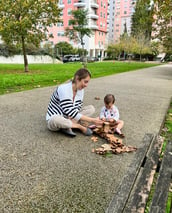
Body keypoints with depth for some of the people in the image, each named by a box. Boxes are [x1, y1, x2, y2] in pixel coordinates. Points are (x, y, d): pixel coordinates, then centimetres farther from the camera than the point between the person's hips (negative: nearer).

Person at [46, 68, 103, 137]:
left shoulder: (81, 90, -4)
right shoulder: (63, 89, -27)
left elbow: (77, 109, -5)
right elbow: (70, 112, -32)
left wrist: (70, 121, -27)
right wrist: (92, 120, -33)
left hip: (68, 119, 7)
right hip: (53, 119, -6)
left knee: (91, 108, -6)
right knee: (56, 120, -43)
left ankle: (67, 126, -16)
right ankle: (81, 127, -18)